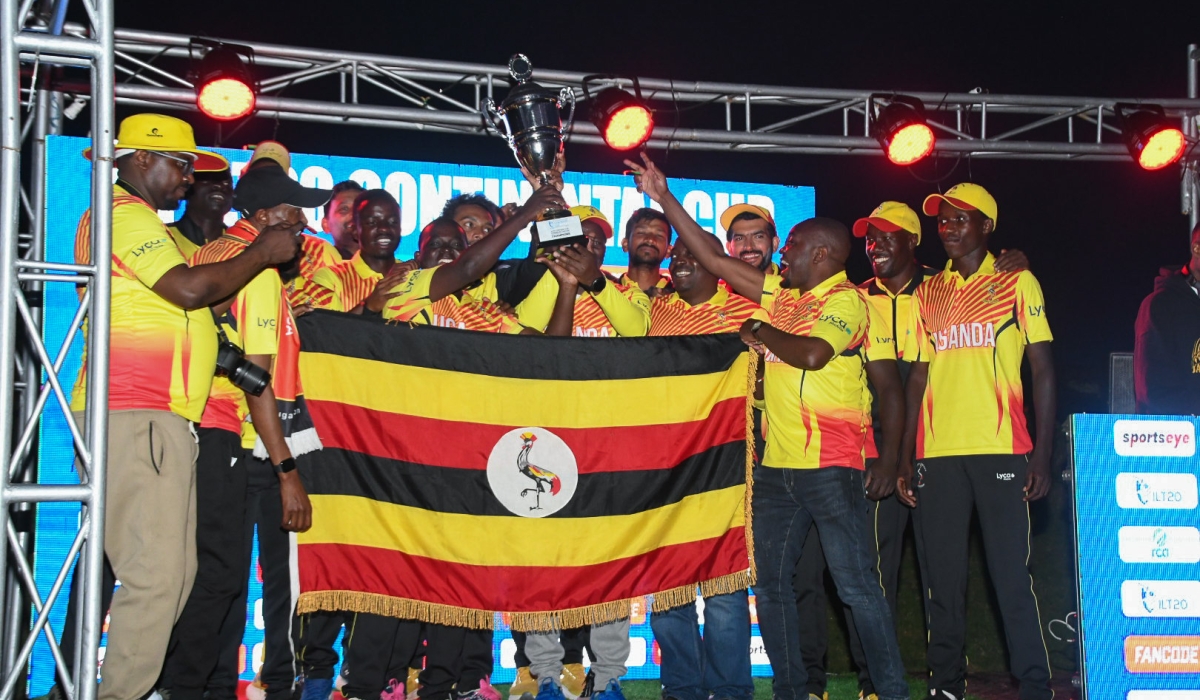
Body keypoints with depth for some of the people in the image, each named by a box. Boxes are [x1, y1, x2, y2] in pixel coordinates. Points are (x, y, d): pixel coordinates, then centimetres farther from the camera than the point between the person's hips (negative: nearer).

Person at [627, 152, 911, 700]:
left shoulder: (845, 301, -7)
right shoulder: (782, 296, 15)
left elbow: (812, 354, -25)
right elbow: (714, 258, 17)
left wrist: (762, 332, -6)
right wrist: (664, 197, 17)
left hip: (831, 466, -8)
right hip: (776, 466, 8)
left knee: (855, 583, -6)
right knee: (772, 583, 10)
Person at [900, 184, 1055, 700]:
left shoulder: (1017, 283, 4)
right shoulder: (927, 294, 14)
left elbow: (1043, 371, 1)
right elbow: (918, 377, 15)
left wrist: (1041, 457, -6)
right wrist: (905, 458, 8)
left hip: (1000, 450, -3)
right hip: (937, 454, 4)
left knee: (1012, 575, -6)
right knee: (942, 579, 6)